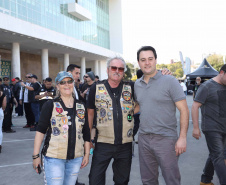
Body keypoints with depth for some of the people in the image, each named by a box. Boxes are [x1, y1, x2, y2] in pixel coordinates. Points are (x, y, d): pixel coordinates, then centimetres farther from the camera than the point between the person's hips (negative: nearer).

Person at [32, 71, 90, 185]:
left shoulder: (81, 106, 9)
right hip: (54, 158, -4)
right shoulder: (50, 105, -2)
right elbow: (40, 130, -4)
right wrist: (36, 156, -8)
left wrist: (87, 154, 10)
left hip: (76, 158, 4)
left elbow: (86, 133, 13)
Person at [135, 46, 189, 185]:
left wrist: (182, 137, -16)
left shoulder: (169, 81, -8)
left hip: (165, 138, -5)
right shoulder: (137, 84, 9)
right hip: (143, 138, 5)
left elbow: (184, 109, -11)